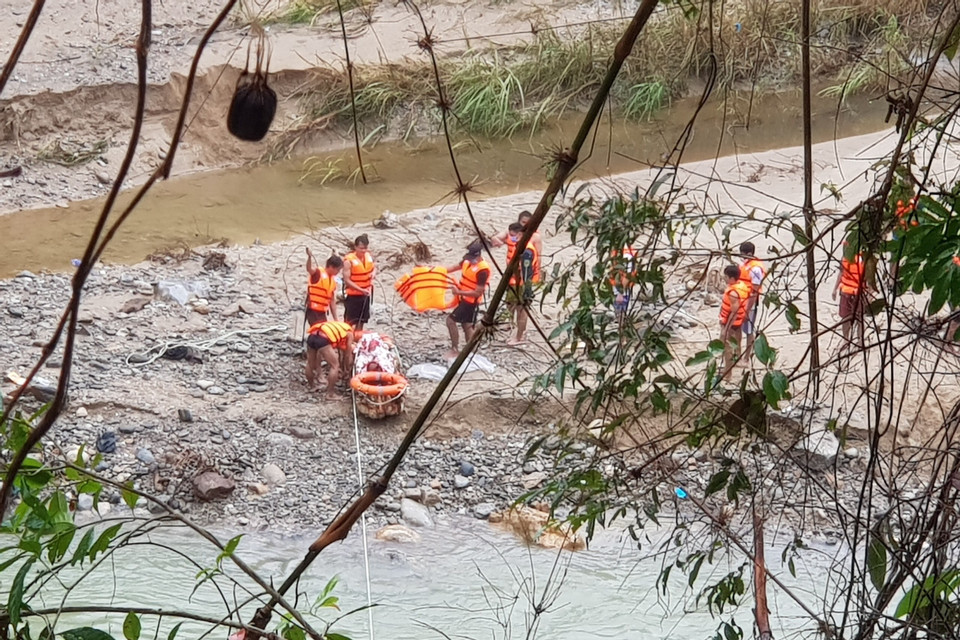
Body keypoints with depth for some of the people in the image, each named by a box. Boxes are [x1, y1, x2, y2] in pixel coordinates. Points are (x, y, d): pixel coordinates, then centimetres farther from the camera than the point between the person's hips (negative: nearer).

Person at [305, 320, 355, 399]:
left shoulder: (337, 326, 38)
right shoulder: (349, 332, 20)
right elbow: (347, 354, 23)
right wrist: (347, 369, 38)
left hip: (311, 336, 7)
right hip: (323, 339, -7)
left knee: (310, 364, 27)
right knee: (335, 366, 7)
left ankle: (311, 387, 45)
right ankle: (330, 394, 9)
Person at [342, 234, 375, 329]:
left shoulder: (369, 256, 0)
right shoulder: (349, 260, -19)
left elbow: (374, 267, 19)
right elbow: (347, 280, -21)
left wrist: (373, 273, -6)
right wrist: (361, 290, -28)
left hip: (365, 294, 6)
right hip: (352, 295, -6)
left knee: (361, 321, 15)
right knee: (349, 322, -1)